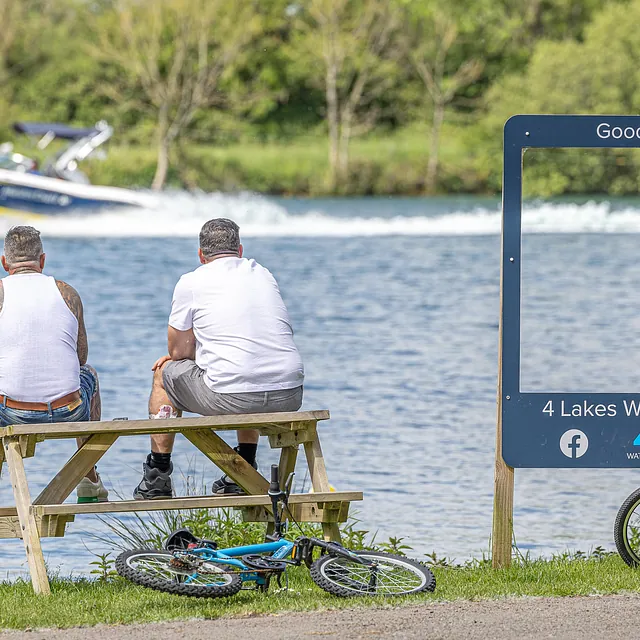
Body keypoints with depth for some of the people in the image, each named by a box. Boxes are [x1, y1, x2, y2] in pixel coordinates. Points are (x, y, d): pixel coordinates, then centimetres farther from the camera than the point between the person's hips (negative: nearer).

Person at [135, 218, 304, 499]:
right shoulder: (264, 276, 20)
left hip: (230, 397, -5)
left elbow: (179, 351, 7)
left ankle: (157, 479, 24)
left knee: (165, 373, 24)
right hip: (289, 397, 5)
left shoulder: (191, 283, 4)